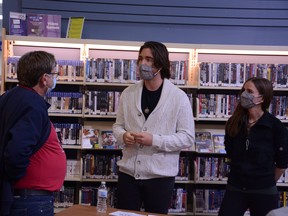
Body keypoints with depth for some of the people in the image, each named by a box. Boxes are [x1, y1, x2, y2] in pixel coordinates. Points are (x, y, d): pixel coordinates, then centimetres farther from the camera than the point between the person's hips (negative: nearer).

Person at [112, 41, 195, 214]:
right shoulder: (128, 93, 5)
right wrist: (123, 136, -11)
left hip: (160, 175, -3)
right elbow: (118, 125, 13)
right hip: (128, 172, 3)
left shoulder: (178, 97, -6)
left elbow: (188, 138, -8)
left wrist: (154, 140, -20)